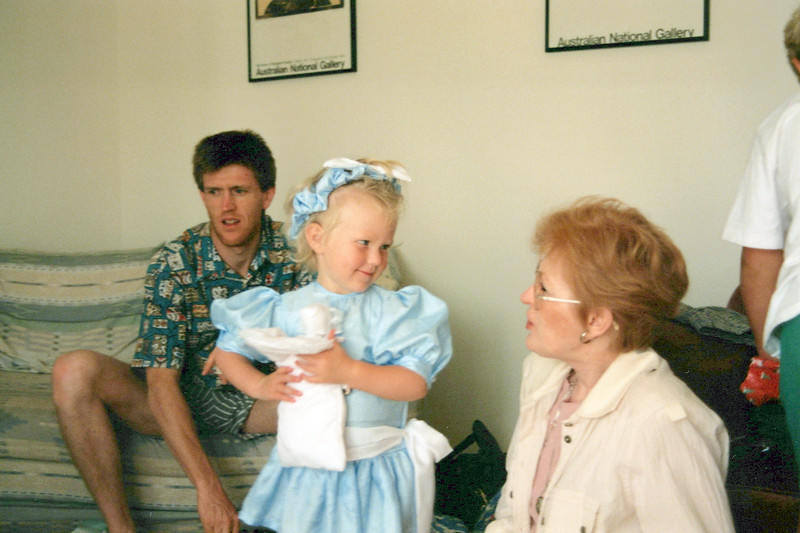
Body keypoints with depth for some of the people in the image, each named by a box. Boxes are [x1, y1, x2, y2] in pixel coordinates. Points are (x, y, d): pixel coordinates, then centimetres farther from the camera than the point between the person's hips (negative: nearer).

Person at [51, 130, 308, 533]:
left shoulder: (294, 253, -11)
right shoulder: (174, 264, -17)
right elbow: (161, 383, -24)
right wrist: (207, 486, -35)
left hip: (258, 398, 1)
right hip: (184, 398, 0)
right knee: (74, 371, -26)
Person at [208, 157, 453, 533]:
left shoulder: (392, 310, -8)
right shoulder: (286, 310, -1)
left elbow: (416, 382, -17)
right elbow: (226, 351, 10)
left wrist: (349, 372, -27)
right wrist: (259, 385, -8)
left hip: (377, 471, -2)